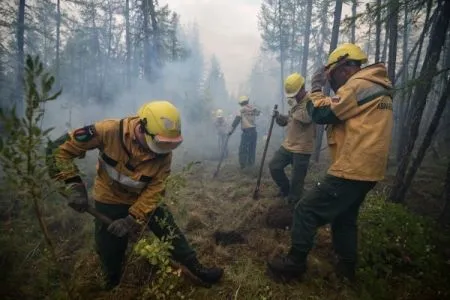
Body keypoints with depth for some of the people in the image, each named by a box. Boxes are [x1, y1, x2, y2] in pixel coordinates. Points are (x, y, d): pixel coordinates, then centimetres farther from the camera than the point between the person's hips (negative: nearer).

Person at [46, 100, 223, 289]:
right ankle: (112, 286, 46)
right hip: (110, 201, -1)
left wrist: (133, 219, -27)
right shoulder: (110, 131, -32)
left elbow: (154, 191, -18)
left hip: (142, 199, 2)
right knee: (110, 252, 12)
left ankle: (197, 269, 26)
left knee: (171, 232, 3)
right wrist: (75, 185, -35)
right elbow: (59, 148, -25)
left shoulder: (164, 154, -23)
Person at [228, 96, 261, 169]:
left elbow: (236, 121, -13)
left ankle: (243, 163, -5)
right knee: (252, 148, 15)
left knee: (243, 148, -1)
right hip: (254, 131, 5)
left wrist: (231, 130, -15)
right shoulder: (253, 108, 8)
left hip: (246, 132, -5)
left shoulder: (241, 110, -4)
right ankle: (250, 162, 23)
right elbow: (258, 113, 31)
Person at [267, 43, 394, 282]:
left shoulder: (358, 85, -13)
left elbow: (321, 114, -15)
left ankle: (293, 264, 5)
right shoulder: (377, 87, 19)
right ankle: (346, 267, 33)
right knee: (344, 217, 23)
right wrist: (331, 90, 13)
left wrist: (316, 87, 0)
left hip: (351, 168, -10)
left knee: (306, 211, -5)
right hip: (367, 169, 10)